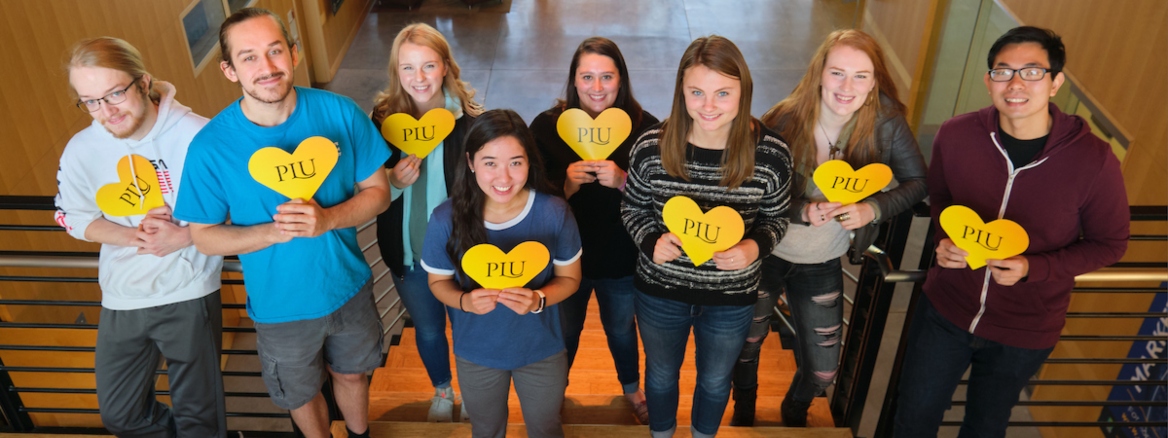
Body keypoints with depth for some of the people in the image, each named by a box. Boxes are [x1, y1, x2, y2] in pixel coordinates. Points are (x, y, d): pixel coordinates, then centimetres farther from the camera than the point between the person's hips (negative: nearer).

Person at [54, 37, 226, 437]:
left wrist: (185, 236, -22)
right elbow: (72, 218, 5)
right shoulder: (81, 150, -8)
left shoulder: (197, 135, -19)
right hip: (122, 299, 4)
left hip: (189, 294, -4)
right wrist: (132, 236, -13)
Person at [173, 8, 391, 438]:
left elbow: (377, 191, -9)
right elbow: (204, 236, -9)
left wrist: (326, 220, -28)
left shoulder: (340, 113, -17)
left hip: (349, 286, 1)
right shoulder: (211, 147, -20)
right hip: (281, 305, -1)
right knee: (301, 395, 22)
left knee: (351, 373, 26)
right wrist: (273, 232, -27)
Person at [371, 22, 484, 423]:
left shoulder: (470, 119, -17)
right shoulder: (383, 119, -11)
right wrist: (393, 182, -24)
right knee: (428, 331, 24)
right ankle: (441, 391, 53)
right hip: (408, 252, 2)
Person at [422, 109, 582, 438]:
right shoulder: (447, 219, -22)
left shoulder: (554, 213, -23)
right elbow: (439, 281, -6)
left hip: (542, 350, 0)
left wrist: (538, 300, -29)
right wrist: (465, 300, -28)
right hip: (476, 354, 1)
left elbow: (569, 278, -9)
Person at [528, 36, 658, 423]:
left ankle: (632, 388, 56)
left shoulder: (643, 126, -15)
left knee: (621, 329, 26)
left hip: (623, 259, 0)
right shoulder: (547, 126, -15)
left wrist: (622, 181, -30)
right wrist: (566, 184, -30)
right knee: (563, 332, 24)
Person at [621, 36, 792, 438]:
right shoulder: (651, 146, -19)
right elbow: (633, 208, -2)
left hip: (731, 298, 0)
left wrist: (755, 247, -23)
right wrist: (651, 241, -22)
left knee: (715, 380, 26)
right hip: (660, 291, 0)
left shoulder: (771, 154, -19)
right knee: (661, 376, 26)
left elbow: (776, 218, -2)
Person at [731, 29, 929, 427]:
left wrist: (873, 208, -25)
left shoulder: (886, 123, -17)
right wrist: (803, 211, -35)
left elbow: (917, 182, -7)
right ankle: (743, 414, 55)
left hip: (823, 265, 2)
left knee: (822, 371, 12)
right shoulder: (784, 122, -23)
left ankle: (794, 413, 51)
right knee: (746, 345, 21)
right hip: (766, 255, -1)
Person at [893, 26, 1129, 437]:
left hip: (1025, 333, -1)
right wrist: (945, 239, -15)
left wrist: (1032, 268, -23)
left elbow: (1109, 244, -8)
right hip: (946, 308, 2)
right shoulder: (956, 135, -15)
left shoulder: (1094, 161, -22)